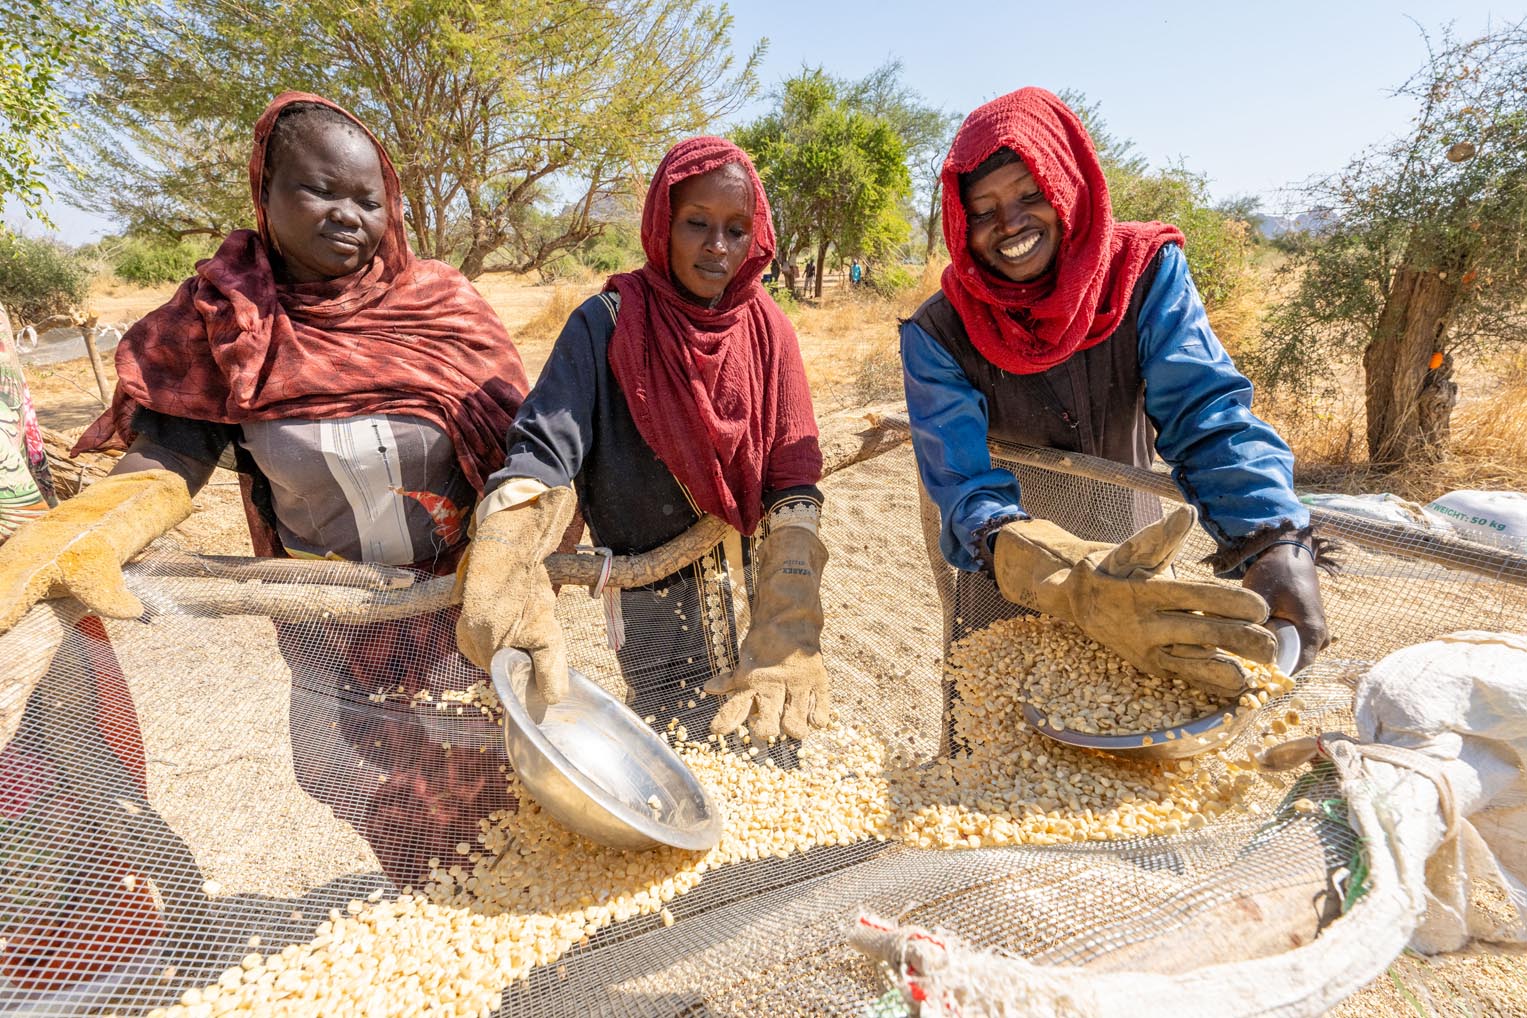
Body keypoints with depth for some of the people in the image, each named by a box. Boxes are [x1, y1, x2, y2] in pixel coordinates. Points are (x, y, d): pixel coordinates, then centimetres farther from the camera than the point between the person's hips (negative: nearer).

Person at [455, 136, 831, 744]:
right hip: (655, 596, -3)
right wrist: (503, 577, -46)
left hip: (758, 575, 4)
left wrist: (787, 632, -28)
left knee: (776, 743, 17)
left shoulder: (766, 329, -5)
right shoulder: (607, 325, -12)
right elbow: (543, 449, -25)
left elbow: (793, 479, -14)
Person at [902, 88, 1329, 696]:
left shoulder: (1145, 272, -13)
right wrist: (1074, 584, -49)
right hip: (1004, 608, -1)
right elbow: (965, 487, -29)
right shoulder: (937, 335, -18)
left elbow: (1206, 415, -24)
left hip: (1137, 572, 2)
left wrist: (1275, 543, -44)